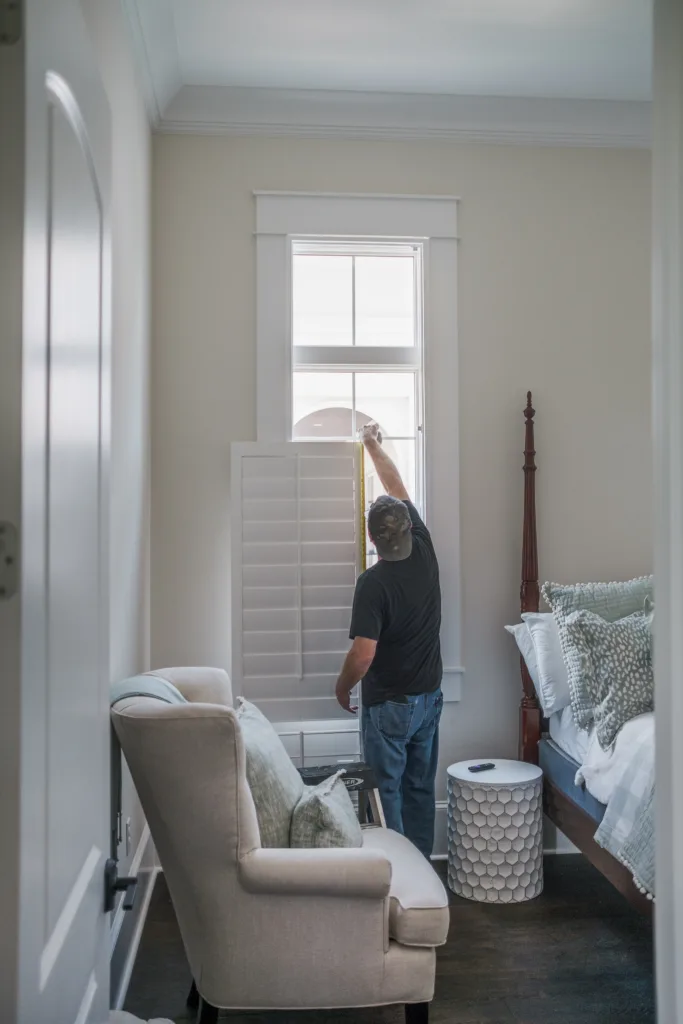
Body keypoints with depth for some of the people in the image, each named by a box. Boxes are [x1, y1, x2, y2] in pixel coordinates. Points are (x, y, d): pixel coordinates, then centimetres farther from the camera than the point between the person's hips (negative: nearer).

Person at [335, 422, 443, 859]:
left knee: (387, 790, 6)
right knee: (421, 788, 17)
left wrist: (342, 688, -5)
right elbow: (400, 491, 8)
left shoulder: (374, 583, -22)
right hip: (429, 697, 7)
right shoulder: (425, 553, -5)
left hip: (389, 705, -6)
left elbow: (363, 654, -25)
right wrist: (375, 445, 19)